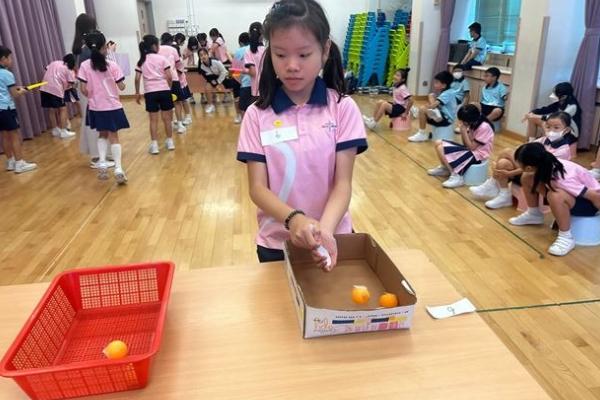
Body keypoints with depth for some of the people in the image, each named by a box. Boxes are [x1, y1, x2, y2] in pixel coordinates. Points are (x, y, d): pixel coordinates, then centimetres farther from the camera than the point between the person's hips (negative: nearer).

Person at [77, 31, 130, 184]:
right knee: (113, 136, 6)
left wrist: (92, 97, 12)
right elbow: (121, 87, -7)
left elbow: (83, 90, -7)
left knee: (102, 134, 21)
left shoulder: (85, 65, -5)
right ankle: (118, 170, 1)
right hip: (112, 106, -2)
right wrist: (122, 84, 15)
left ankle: (102, 164, 7)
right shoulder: (112, 65, -10)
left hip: (96, 108, 2)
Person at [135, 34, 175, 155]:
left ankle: (154, 145, 3)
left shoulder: (141, 61, 7)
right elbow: (169, 77, -5)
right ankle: (170, 141, 19)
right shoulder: (162, 58, 0)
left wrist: (137, 93, 12)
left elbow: (137, 79, 3)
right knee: (167, 117, 10)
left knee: (153, 119, 4)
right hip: (164, 90, -1)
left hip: (150, 92, 2)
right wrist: (169, 88, 11)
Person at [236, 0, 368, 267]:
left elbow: (343, 182, -12)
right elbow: (257, 188, -11)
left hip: (333, 238, 0)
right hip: (276, 243, 1)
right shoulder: (257, 115, -7)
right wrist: (293, 219, -30)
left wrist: (325, 228, -30)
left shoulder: (343, 108, -8)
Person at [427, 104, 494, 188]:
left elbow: (471, 147, -20)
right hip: (470, 149, 9)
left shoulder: (484, 127, -22)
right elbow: (466, 144, 4)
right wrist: (463, 131, -11)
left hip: (477, 155, -9)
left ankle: (456, 176, -15)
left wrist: (464, 131, -19)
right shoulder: (473, 124, 3)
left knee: (442, 149, -22)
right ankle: (446, 168, 13)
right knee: (439, 143, -3)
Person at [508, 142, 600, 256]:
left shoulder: (563, 179, -36)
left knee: (555, 195, -41)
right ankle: (534, 215, 17)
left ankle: (566, 237, -21)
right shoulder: (547, 165, -17)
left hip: (588, 203, -8)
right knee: (527, 178, -4)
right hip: (576, 192, 8)